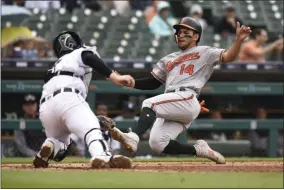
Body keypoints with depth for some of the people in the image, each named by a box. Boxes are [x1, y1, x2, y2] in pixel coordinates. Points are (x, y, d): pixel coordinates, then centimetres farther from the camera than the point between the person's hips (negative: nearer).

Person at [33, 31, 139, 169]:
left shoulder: (56, 66, 41)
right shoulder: (79, 53, 25)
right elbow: (89, 58, -4)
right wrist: (114, 77, -15)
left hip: (44, 107, 6)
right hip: (67, 98, -6)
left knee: (60, 141, 30)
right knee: (92, 130, -26)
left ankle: (49, 146, -5)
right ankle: (102, 156, -58)